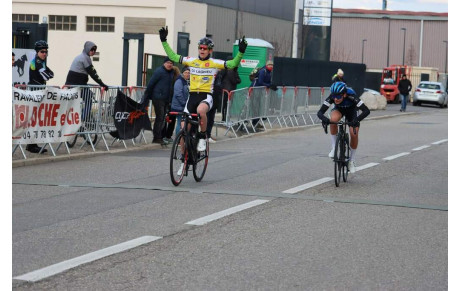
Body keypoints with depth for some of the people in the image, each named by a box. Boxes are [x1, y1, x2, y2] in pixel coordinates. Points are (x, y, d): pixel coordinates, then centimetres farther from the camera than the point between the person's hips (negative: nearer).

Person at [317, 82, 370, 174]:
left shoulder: (351, 97, -40)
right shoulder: (331, 97, -35)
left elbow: (366, 111, -45)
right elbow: (320, 112, -38)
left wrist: (357, 119, -61)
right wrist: (324, 119, -60)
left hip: (351, 110, -1)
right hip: (338, 109, 1)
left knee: (354, 134, -17)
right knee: (333, 120, -34)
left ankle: (352, 160, 5)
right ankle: (334, 148, -18)